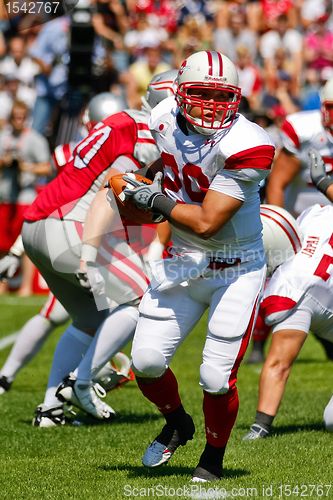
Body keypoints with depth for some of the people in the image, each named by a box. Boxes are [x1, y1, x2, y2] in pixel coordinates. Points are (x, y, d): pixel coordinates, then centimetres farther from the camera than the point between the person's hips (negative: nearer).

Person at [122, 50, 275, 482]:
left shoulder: (245, 146, -25)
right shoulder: (166, 119, -6)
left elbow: (206, 222, -26)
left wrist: (155, 200, -16)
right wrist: (152, 179, 5)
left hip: (236, 271, -5)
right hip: (182, 263, 5)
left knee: (217, 380, -7)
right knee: (146, 362, 0)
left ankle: (213, 459, 21)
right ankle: (176, 423, 32)